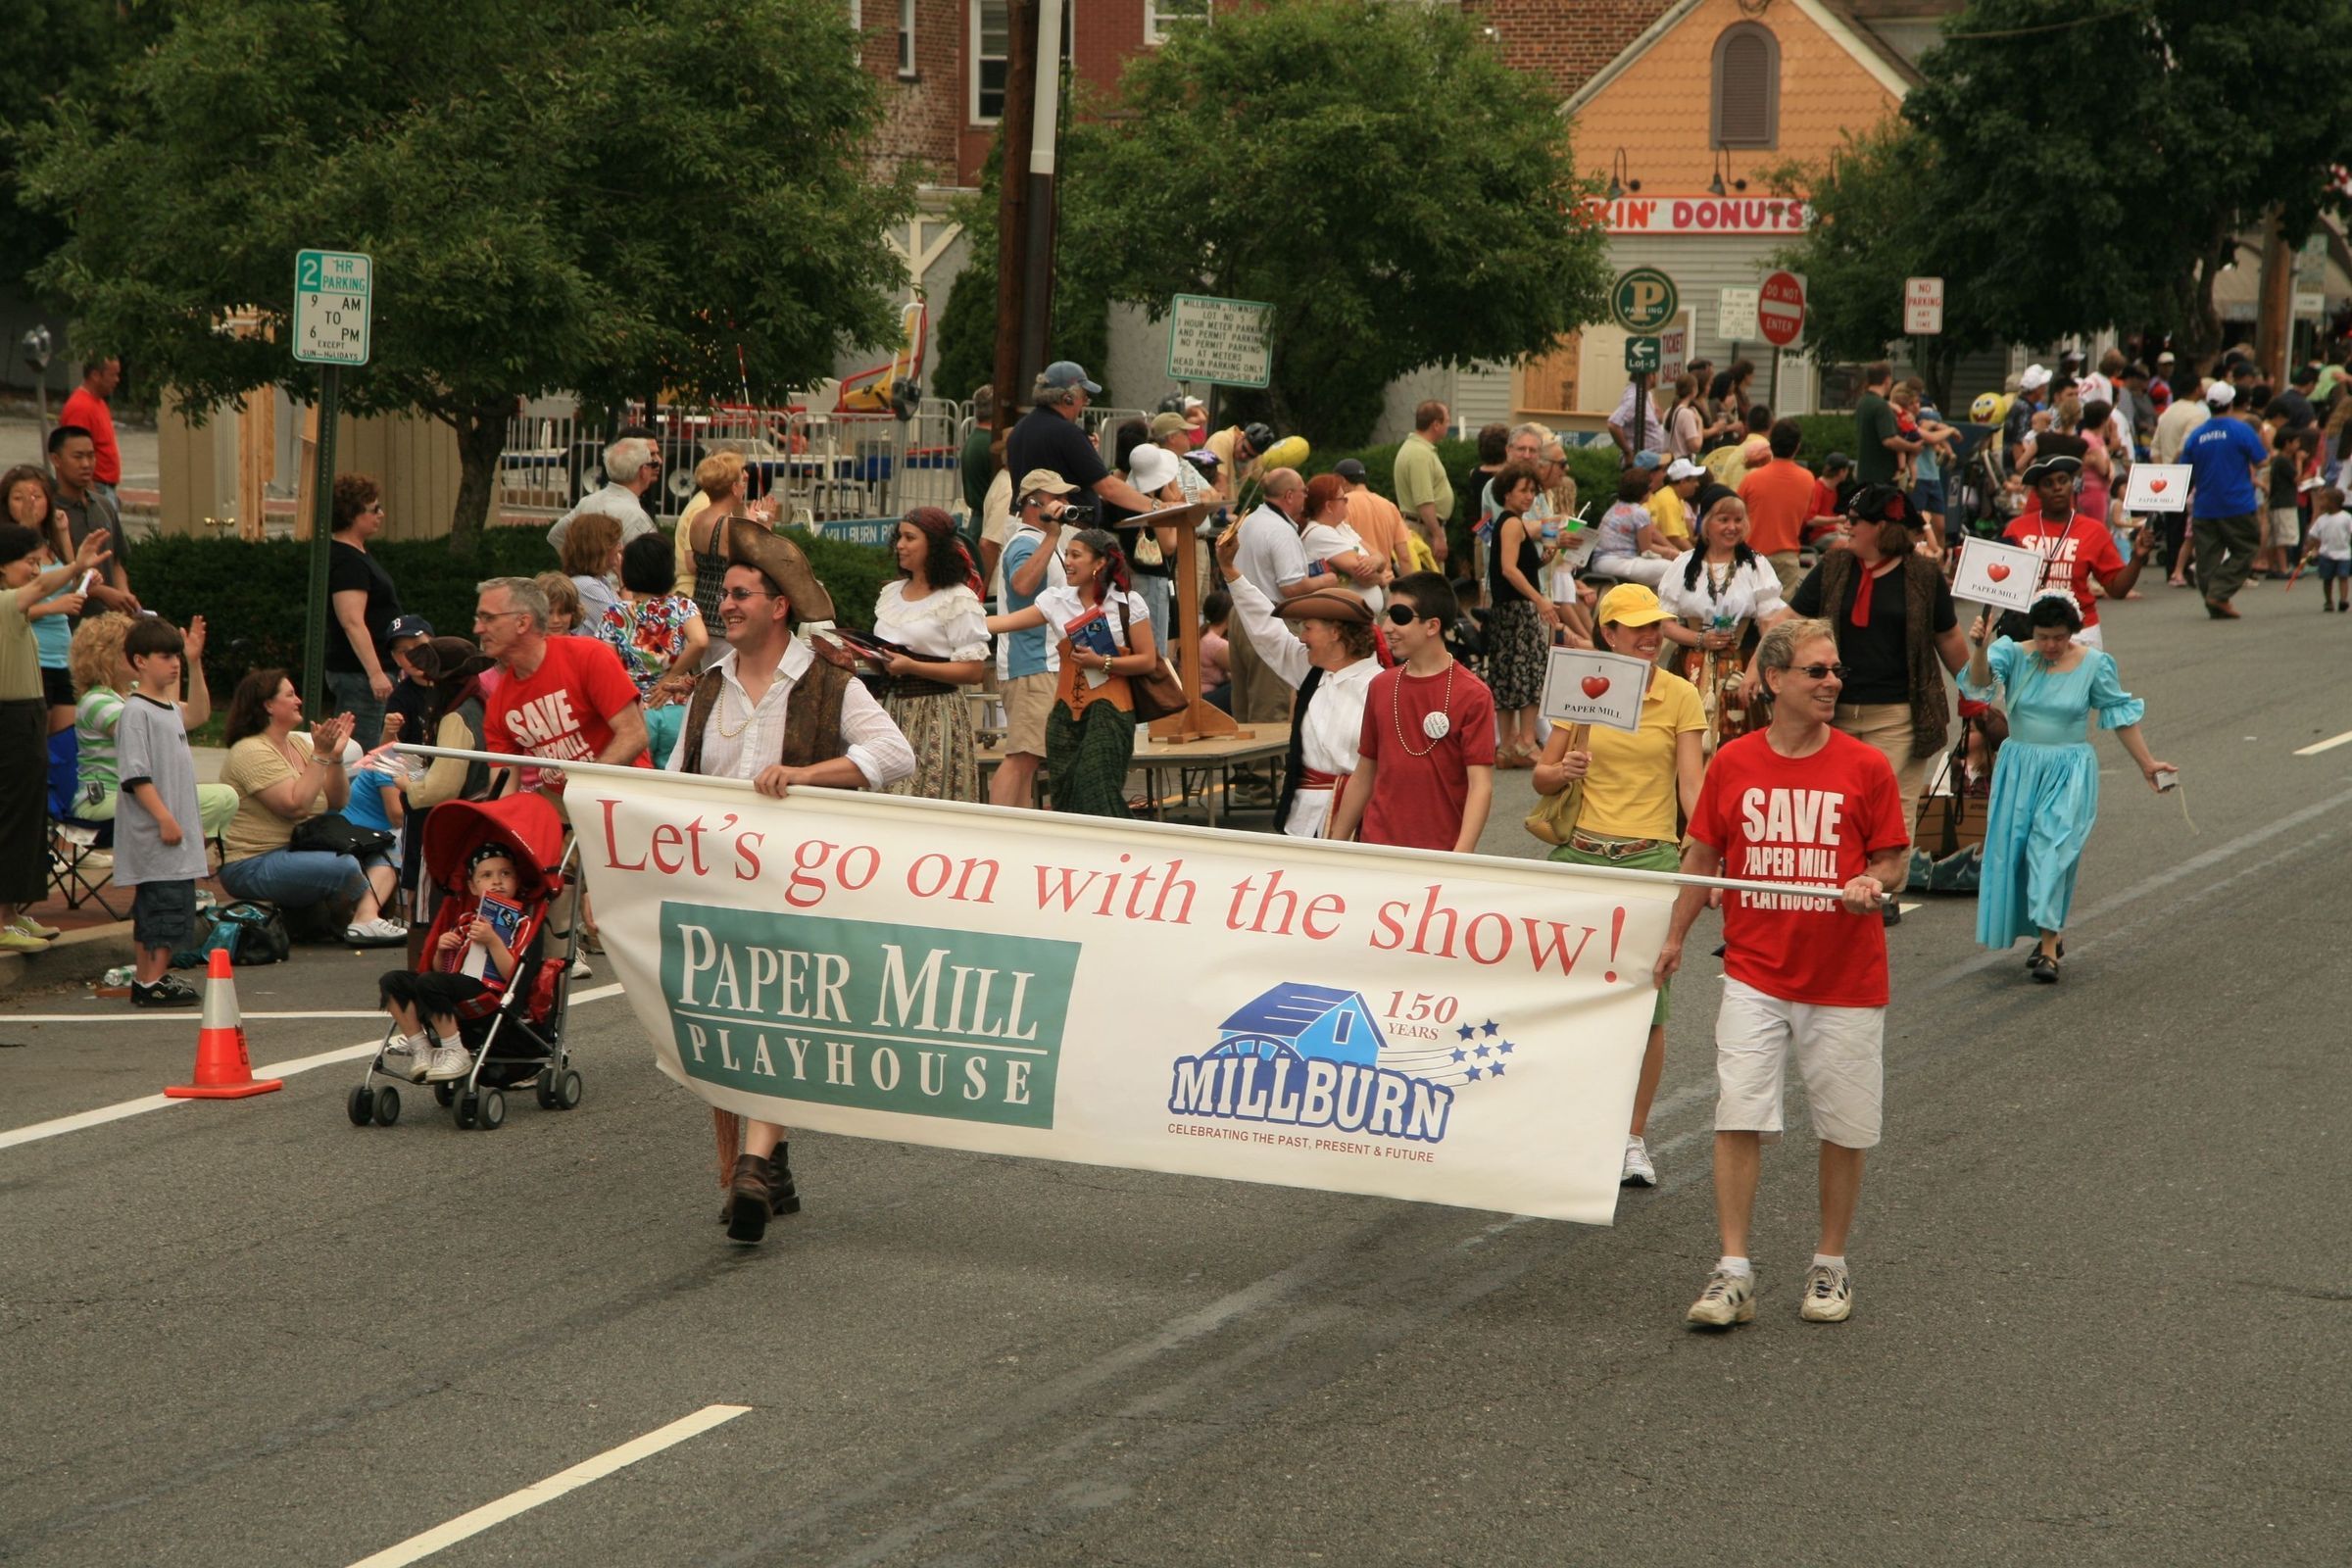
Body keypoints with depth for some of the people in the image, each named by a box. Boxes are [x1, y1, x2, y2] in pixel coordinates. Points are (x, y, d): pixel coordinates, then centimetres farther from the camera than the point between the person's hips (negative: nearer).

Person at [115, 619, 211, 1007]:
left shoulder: (170, 709, 17)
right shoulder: (136, 712, -12)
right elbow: (136, 775, -18)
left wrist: (192, 825, 25)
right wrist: (164, 817, -22)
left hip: (177, 830, 9)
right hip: (154, 833, -9)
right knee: (166, 902, -12)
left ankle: (149, 975, 14)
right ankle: (152, 980, -11)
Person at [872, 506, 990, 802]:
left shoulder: (959, 600, -6)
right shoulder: (891, 593, 15)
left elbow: (974, 671, -12)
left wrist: (912, 666, -19)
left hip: (935, 715, -6)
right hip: (891, 709, 6)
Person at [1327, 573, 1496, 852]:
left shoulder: (1472, 695, -8)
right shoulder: (1381, 686, 8)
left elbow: (1481, 784, -13)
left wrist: (1461, 855, -24)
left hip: (1441, 851, -5)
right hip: (1376, 846, 5)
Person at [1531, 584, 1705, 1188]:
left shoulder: (1680, 696, 2)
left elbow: (1692, 783, -2)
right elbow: (1542, 775, 10)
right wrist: (1563, 771, -13)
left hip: (1651, 860, -1)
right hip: (1581, 854, 1)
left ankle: (1633, 1138, 8)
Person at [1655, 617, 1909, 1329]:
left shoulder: (1865, 767, -2)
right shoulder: (1732, 764, 2)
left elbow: (1894, 858, 4)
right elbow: (1703, 855, 13)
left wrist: (1873, 883, -18)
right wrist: (1674, 937, 14)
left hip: (1845, 981, 0)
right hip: (1755, 974, 1)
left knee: (1843, 1129, 6)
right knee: (1738, 1118, -8)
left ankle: (1830, 1267, 23)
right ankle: (1733, 1275, -4)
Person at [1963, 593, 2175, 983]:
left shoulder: (2094, 664, -3)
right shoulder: (2013, 656, -4)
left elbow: (2121, 715, 6)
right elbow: (1980, 682, -23)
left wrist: (2146, 764, 10)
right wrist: (1979, 648, -42)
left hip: (2069, 772, -3)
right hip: (2019, 768, 3)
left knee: (2052, 849, -14)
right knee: (2012, 850, 5)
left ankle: (2049, 949, -14)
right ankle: (2051, 933, 23)